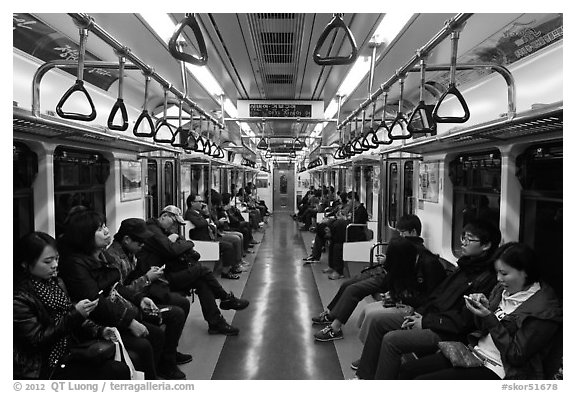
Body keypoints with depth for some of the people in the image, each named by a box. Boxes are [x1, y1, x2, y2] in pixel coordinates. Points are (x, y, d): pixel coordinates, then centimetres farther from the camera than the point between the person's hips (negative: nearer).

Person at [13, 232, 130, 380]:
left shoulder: (57, 283, 8)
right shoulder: (19, 298, -16)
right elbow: (37, 341, -16)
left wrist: (99, 331, -2)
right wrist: (75, 314, -23)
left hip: (70, 353, 7)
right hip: (42, 369, -7)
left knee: (121, 369, -13)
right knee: (116, 371, -19)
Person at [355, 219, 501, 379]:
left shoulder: (488, 279, -17)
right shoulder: (464, 267, 12)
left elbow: (463, 321, -21)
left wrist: (426, 322, -14)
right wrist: (419, 313, 3)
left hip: (447, 333, -10)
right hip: (429, 317, 10)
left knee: (391, 340, -23)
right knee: (380, 322, 5)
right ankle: (365, 376, 13)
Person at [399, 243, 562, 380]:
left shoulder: (544, 309, -15)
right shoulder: (503, 289, 7)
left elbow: (516, 356, -16)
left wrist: (489, 318, -21)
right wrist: (482, 307, -5)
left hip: (497, 370, -8)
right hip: (475, 352, 8)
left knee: (420, 382, -19)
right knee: (407, 370, -3)